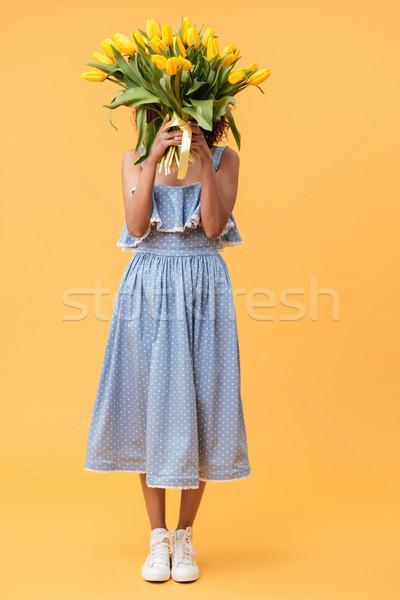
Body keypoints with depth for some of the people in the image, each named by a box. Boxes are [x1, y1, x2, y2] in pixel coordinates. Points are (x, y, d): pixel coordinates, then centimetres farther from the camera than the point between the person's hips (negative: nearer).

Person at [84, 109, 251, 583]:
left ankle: (185, 538, 16)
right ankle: (158, 538, 16)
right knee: (148, 404, 2)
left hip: (203, 293, 0)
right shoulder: (135, 158, 6)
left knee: (198, 405, 0)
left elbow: (214, 226, -9)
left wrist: (205, 159, -16)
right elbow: (137, 225, -9)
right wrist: (154, 157, -14)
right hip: (148, 290, 1)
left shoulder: (224, 159, 4)